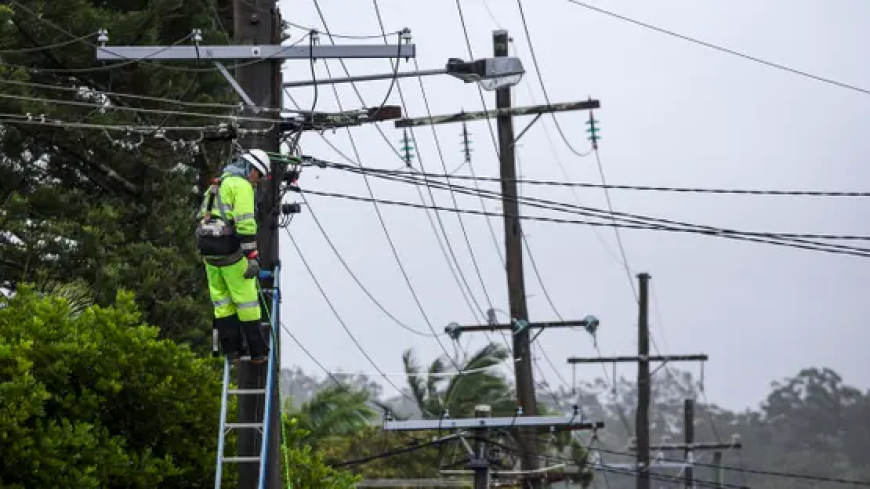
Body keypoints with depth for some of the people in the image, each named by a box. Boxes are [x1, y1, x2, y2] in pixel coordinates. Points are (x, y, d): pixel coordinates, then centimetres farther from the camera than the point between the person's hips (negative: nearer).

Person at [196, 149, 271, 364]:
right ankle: (257, 351, 4)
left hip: (207, 246, 8)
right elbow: (245, 223, -18)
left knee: (222, 300, 12)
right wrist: (252, 257, -19)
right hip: (229, 248, -8)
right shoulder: (242, 185, -8)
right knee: (246, 299, 0)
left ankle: (231, 349, 12)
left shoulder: (218, 183, 22)